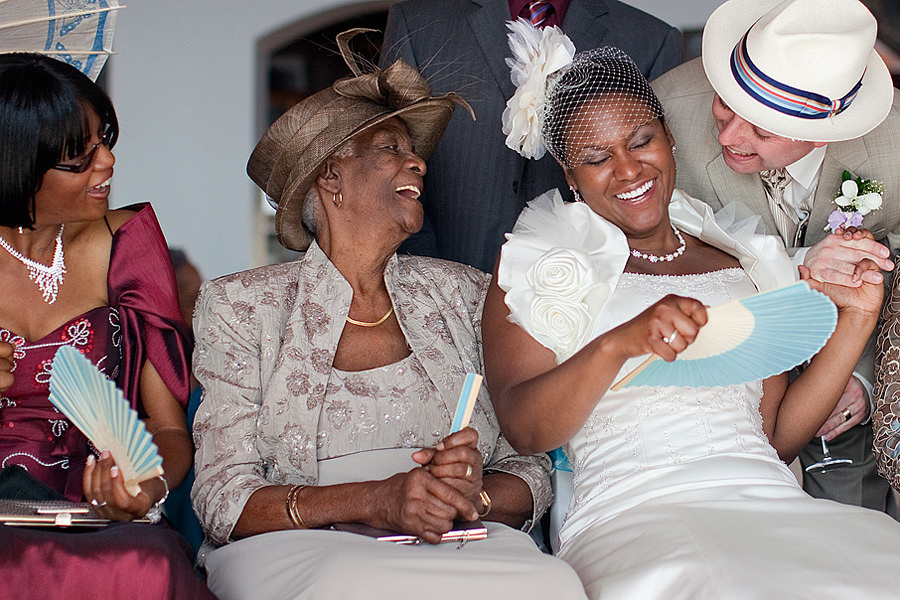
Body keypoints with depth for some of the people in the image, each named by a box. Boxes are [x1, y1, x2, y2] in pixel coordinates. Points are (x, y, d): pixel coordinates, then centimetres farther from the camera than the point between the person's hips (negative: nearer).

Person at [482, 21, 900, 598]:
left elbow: (778, 434, 18)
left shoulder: (741, 262, 23)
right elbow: (524, 430, -1)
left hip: (772, 504, 4)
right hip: (635, 518, -4)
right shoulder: (539, 265, 13)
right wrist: (618, 344, -17)